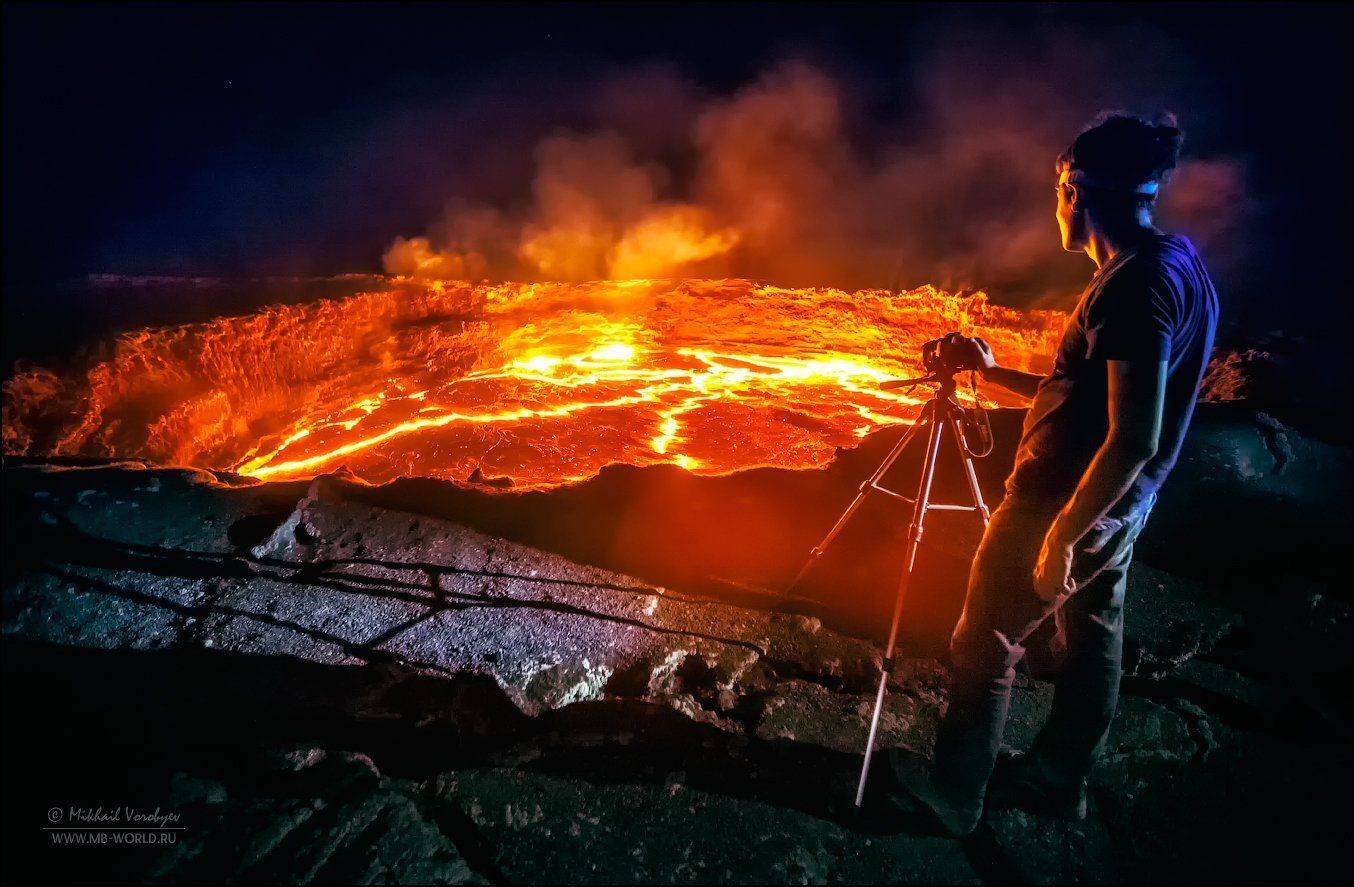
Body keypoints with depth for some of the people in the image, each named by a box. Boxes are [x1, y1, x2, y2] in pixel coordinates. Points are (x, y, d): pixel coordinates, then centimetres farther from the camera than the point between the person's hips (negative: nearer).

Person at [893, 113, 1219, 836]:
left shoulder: (1136, 283, -22)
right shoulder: (1181, 268, 9)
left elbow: (1134, 438, -27)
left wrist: (1060, 537, -22)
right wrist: (993, 373, 18)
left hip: (1065, 505, -10)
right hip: (1116, 512, 10)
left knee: (985, 645, 5)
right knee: (1093, 639, 19)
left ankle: (954, 794, 21)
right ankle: (1055, 777, 39)